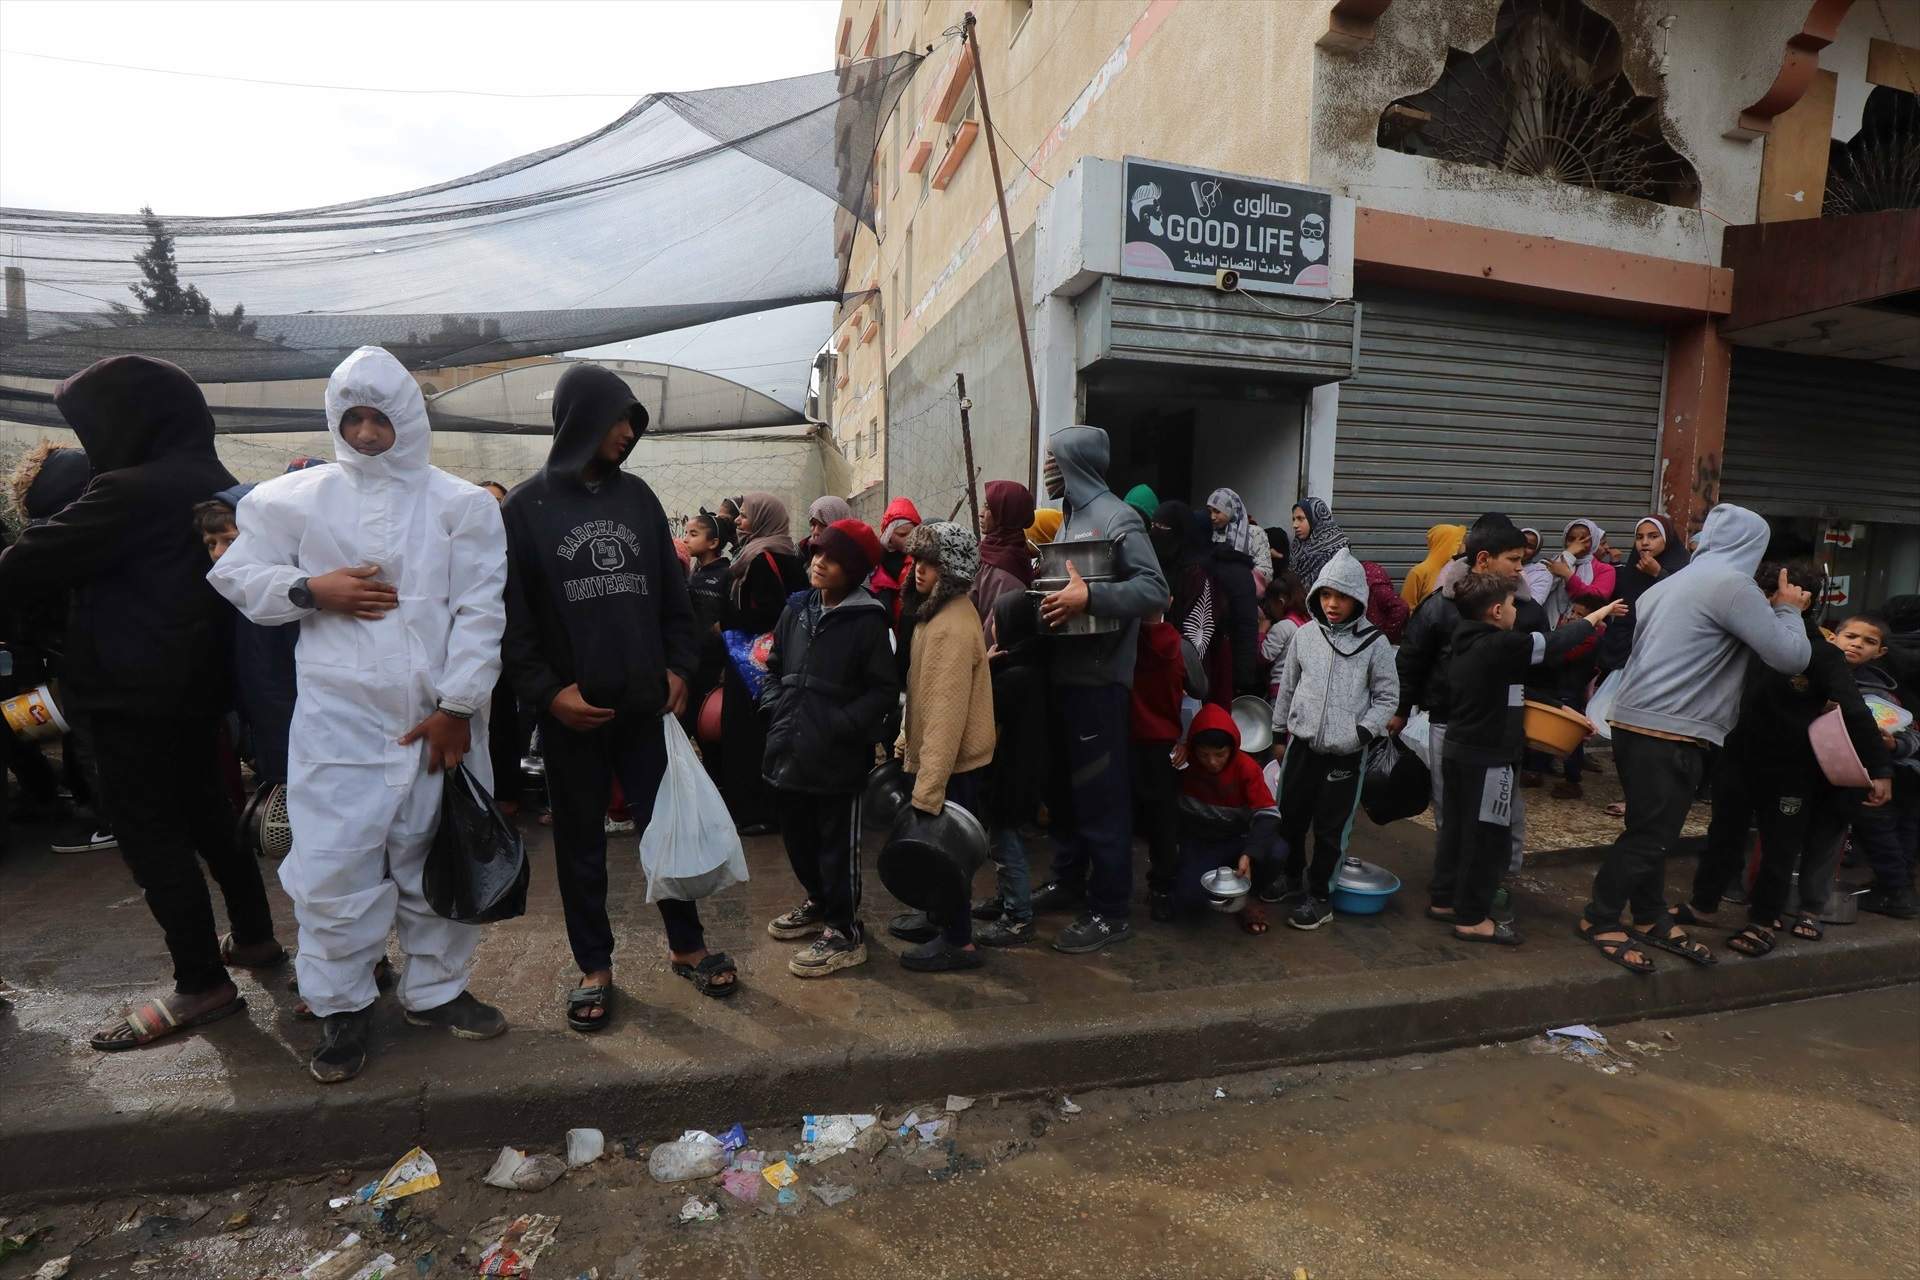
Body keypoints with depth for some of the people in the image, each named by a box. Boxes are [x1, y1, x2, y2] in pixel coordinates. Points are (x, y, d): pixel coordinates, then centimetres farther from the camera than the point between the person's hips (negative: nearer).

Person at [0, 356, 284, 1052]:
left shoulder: (132, 492, -21)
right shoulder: (212, 484, 7)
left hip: (137, 692, -9)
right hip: (196, 682, 9)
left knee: (149, 833, 1)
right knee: (203, 809, 20)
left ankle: (201, 983, 9)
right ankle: (255, 936, 31)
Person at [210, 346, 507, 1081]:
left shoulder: (462, 504, 2)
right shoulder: (293, 498, 6)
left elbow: (480, 613, -5)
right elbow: (237, 576, 10)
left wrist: (458, 705, -11)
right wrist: (312, 590, -9)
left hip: (438, 717, 0)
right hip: (339, 718, 0)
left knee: (436, 858, 12)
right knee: (335, 864, 3)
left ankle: (435, 989, 29)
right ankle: (343, 1007, 22)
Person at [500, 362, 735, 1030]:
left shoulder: (637, 495, 8)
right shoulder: (527, 506, -2)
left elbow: (672, 593, 10)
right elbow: (512, 614, -4)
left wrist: (679, 665, 1)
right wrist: (545, 691, -12)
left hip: (644, 703, 2)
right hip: (570, 711, -2)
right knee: (580, 840, 10)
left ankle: (687, 946, 26)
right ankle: (594, 967, 25)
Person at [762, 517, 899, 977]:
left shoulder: (867, 621, -10)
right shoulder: (796, 610, 8)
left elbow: (885, 688, -10)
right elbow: (774, 667, 20)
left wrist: (842, 725, -16)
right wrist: (776, 706, 4)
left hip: (838, 757, -7)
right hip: (791, 750, 7)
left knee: (838, 845, 4)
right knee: (798, 837, 20)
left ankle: (846, 932, 19)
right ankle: (820, 904, 42)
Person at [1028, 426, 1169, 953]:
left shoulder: (1116, 517, -11)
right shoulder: (1070, 516, 15)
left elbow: (1155, 590, -20)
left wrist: (1089, 597, -28)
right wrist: (1045, 588, 4)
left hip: (1098, 678, -9)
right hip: (1062, 673, 9)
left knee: (1099, 794, -2)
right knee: (1063, 785, 18)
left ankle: (1109, 911, 9)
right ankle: (1067, 881, 33)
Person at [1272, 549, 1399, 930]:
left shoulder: (1374, 643, -7)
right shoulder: (1305, 635, 1)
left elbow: (1387, 697, -1)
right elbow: (1287, 687, 10)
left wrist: (1364, 731, -13)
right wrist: (1279, 733, 12)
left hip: (1346, 753, -3)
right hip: (1302, 744, 3)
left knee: (1330, 827, 5)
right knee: (1290, 816, 15)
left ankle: (1319, 895, 21)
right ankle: (1290, 875, 37)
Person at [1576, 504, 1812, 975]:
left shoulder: (1671, 584, 16)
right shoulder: (1732, 585, -10)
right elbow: (1792, 657, -8)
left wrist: (1772, 608, 26)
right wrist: (1788, 609, 9)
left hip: (1637, 723, 9)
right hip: (1670, 734, -9)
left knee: (1654, 830, 17)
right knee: (1650, 835, 1)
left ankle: (1651, 919, 28)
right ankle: (1599, 920, 11)